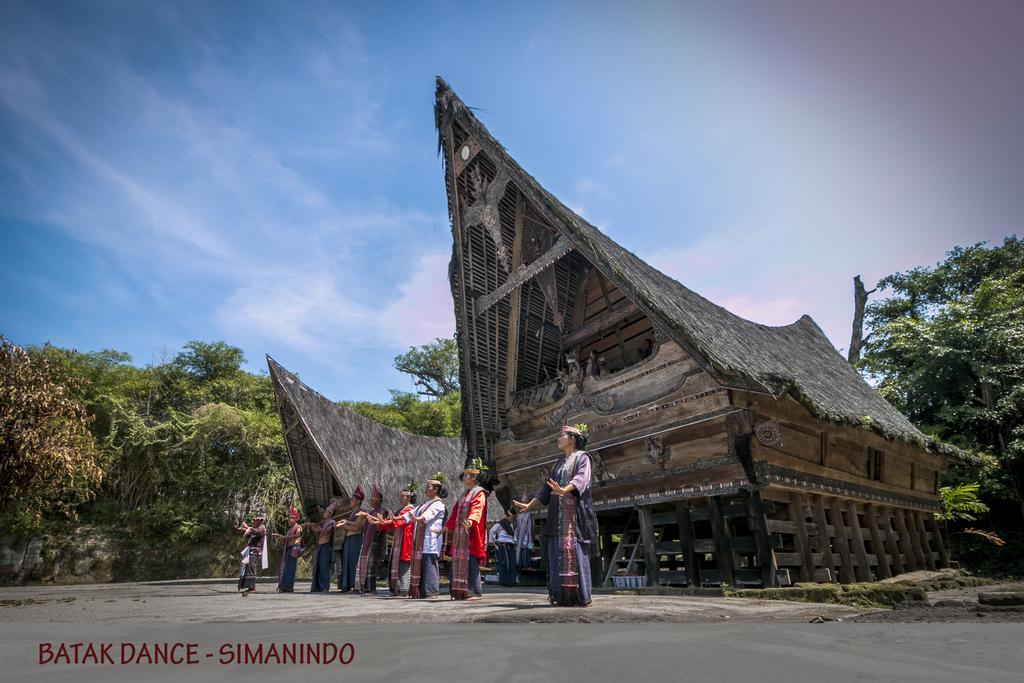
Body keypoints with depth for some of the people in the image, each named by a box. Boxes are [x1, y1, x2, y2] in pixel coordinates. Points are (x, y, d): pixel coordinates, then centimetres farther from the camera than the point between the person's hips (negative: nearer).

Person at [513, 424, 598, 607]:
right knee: (558, 553, 2)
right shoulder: (559, 463, 22)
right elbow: (547, 488, 22)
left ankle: (582, 596, -4)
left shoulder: (582, 457, 1)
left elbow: (581, 478, -19)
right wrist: (529, 505, 15)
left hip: (576, 513, -7)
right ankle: (562, 596, 6)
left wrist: (564, 490, -38)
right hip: (558, 515, 7)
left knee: (576, 552, -9)